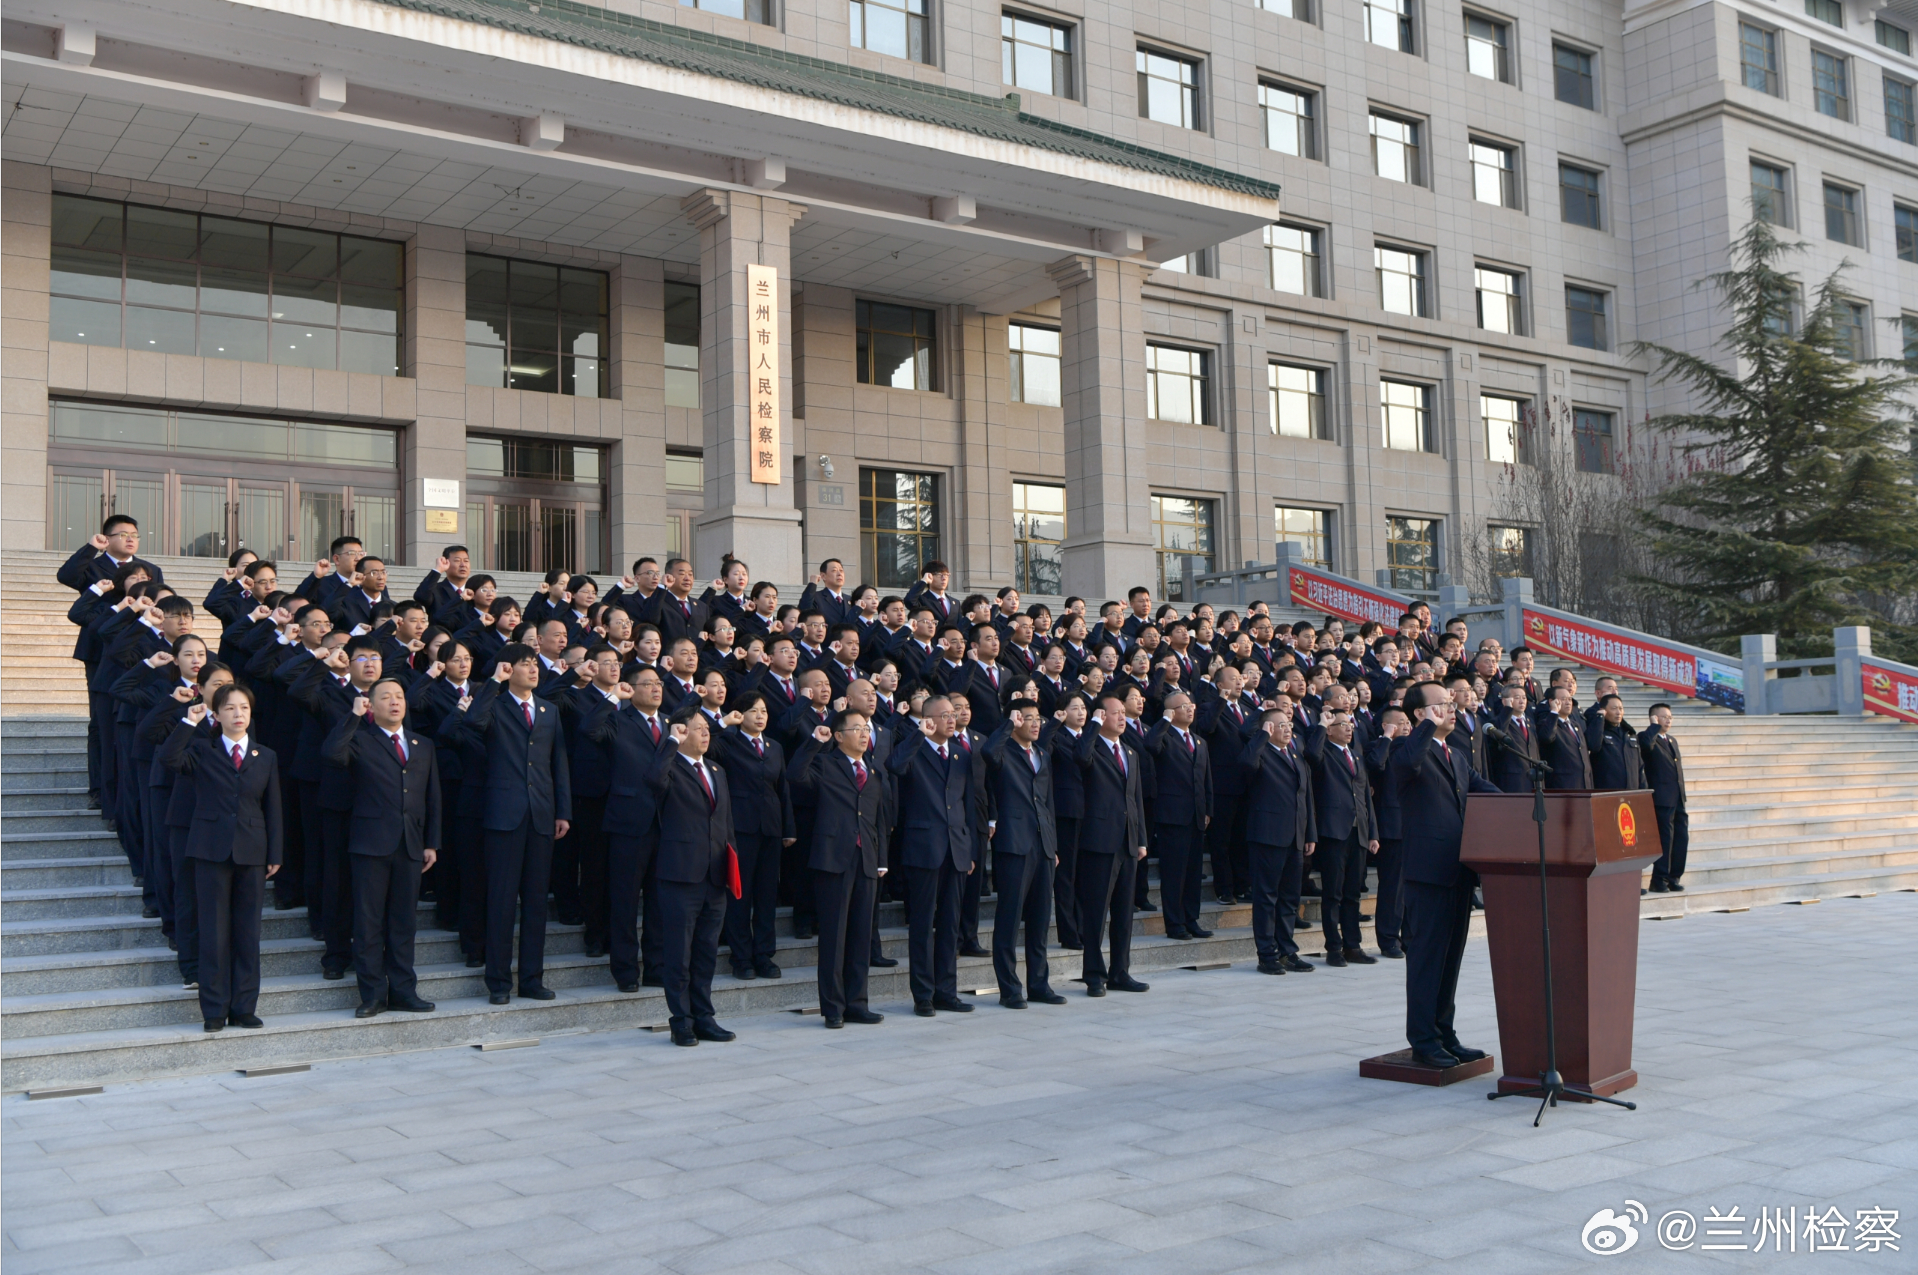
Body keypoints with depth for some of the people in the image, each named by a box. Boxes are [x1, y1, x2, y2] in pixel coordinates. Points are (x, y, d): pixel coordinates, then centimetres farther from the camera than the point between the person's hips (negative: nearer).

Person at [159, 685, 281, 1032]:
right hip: (212, 851, -2)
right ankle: (215, 1010, 6)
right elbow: (169, 759, -15)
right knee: (214, 932, 0)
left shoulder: (266, 758, 12)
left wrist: (274, 854, 5)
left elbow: (273, 810, 11)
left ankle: (244, 1008, 12)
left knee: (248, 932, 5)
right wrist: (189, 722, -14)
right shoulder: (202, 751, 7)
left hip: (251, 853, 2)